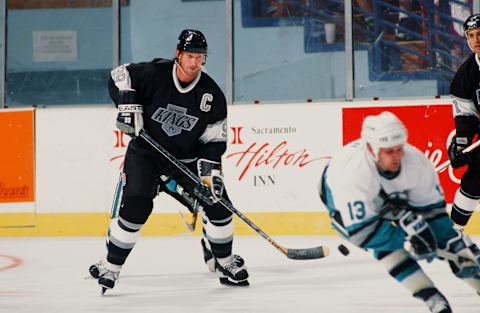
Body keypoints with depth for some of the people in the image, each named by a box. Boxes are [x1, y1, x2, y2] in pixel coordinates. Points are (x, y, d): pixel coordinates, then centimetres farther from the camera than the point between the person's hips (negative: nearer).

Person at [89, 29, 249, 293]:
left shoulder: (211, 94, -8)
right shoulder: (154, 74, -18)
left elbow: (215, 138, -3)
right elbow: (119, 77, -6)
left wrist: (210, 168, -15)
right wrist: (128, 106, -21)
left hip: (187, 158, 3)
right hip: (145, 152, -3)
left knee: (216, 201, -5)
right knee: (136, 207, -19)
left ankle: (222, 260, 16)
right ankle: (111, 266, -7)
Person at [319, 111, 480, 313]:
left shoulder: (417, 162, -30)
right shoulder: (352, 174, -44)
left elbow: (431, 207, -15)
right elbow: (360, 231, -41)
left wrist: (456, 245, -19)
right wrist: (407, 239, -41)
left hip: (392, 194, 4)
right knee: (385, 246, -28)